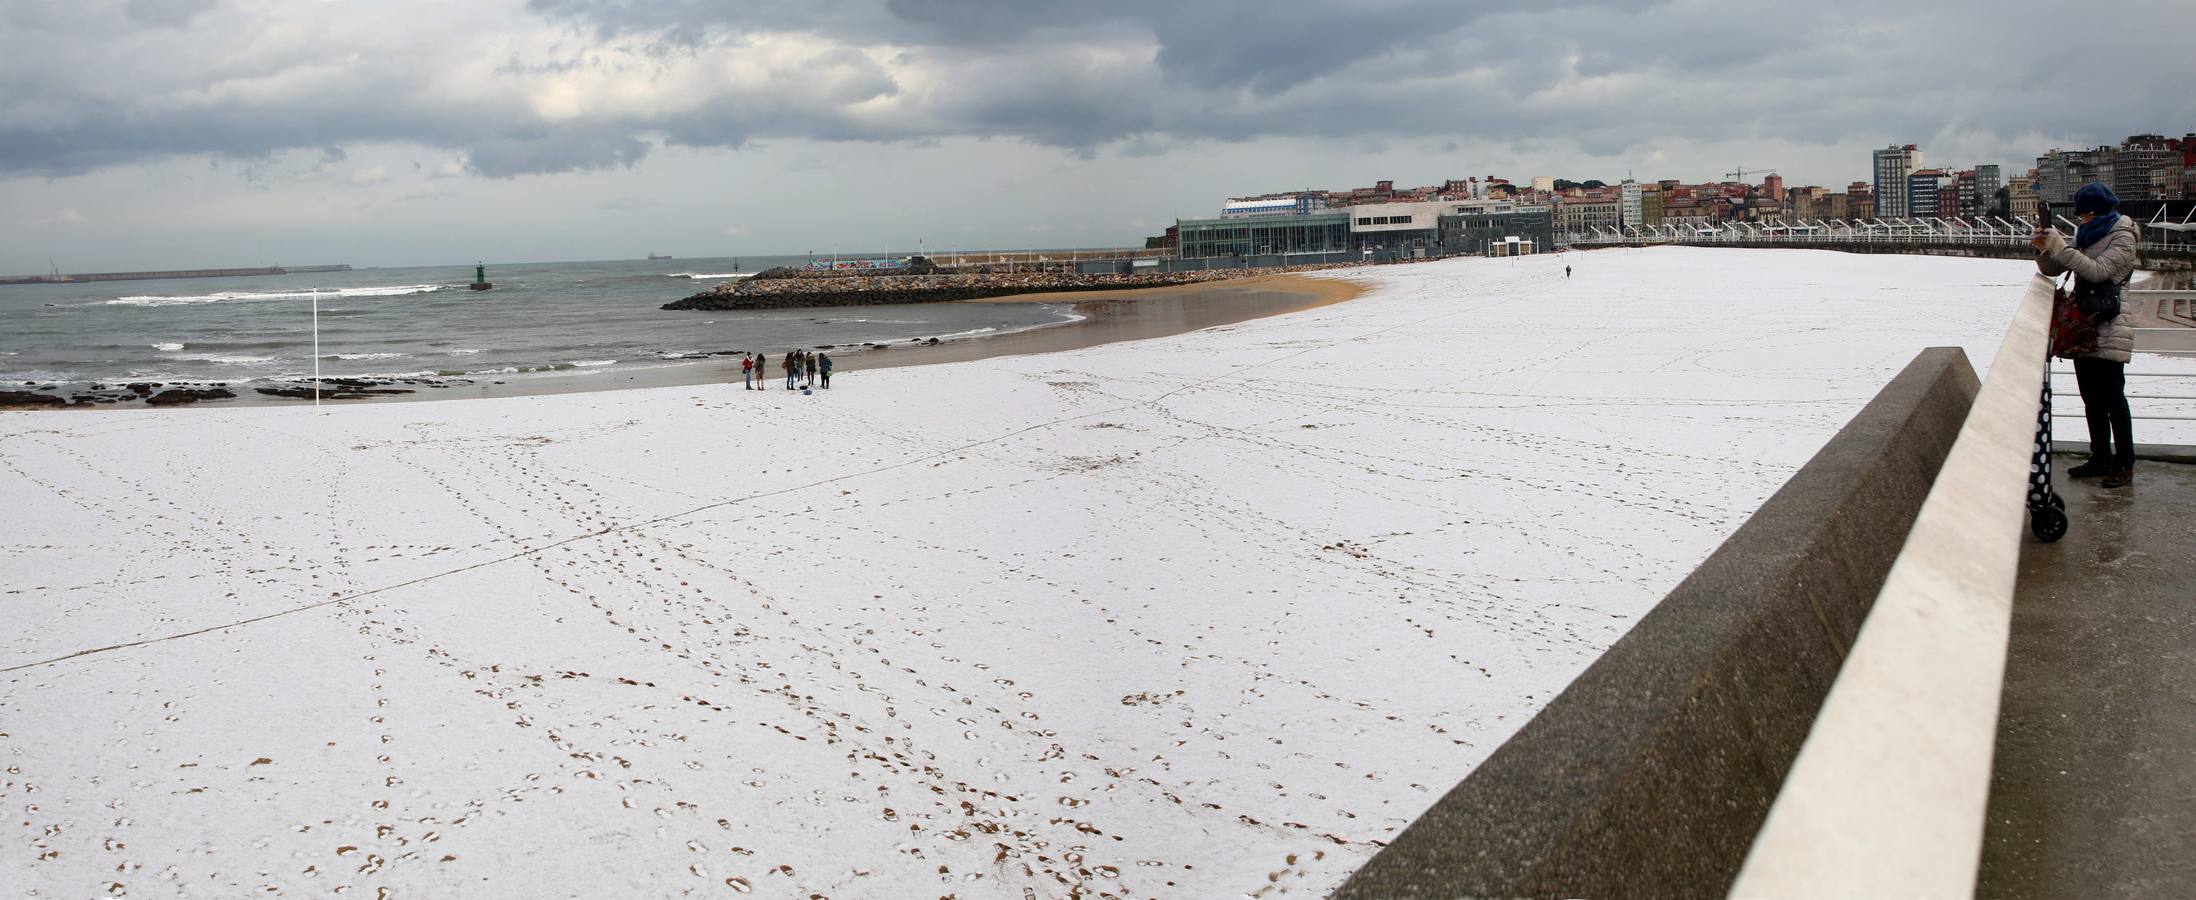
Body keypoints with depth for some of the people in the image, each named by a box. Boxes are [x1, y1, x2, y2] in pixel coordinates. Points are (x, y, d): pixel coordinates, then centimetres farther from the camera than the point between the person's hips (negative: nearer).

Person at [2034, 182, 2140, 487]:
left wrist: (2059, 247, -23)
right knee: (2092, 399, 11)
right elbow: (2052, 270, 13)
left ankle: (2124, 464, 0)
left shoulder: (2122, 237, -7)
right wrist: (2043, 248, -7)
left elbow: (2098, 271, -21)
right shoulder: (2087, 235, 14)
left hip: (2108, 329, -7)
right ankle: (2101, 459, 19)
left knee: (2113, 398, -5)